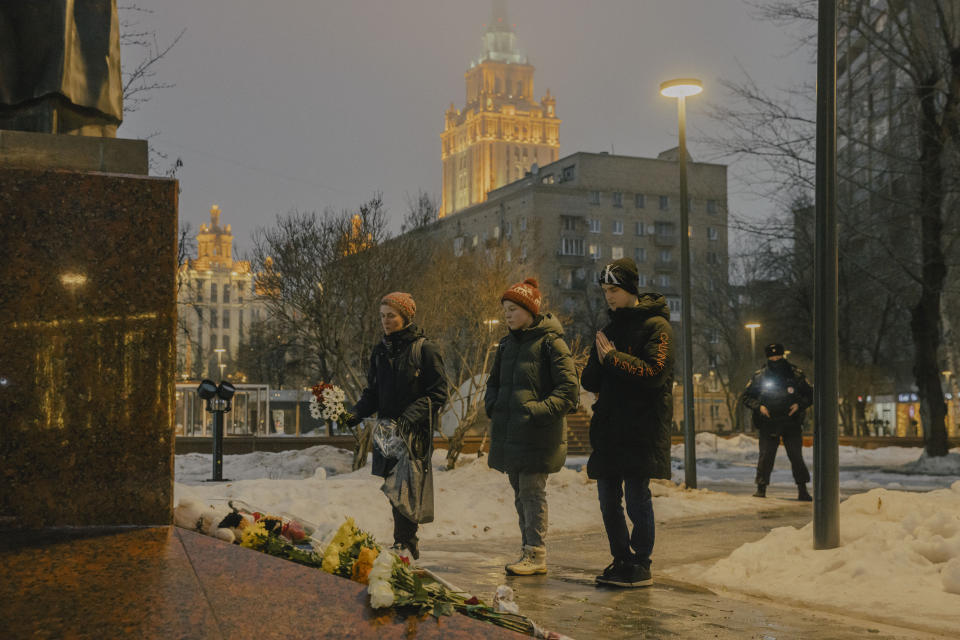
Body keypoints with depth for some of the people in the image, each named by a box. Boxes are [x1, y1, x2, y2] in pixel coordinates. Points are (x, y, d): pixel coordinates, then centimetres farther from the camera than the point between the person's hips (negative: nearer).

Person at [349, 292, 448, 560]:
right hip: (387, 431, 6)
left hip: (416, 433, -6)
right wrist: (356, 414, -1)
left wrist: (410, 416, -20)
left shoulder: (425, 349, -5)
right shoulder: (380, 351, 13)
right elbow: (373, 392, 17)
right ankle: (407, 544, 14)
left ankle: (405, 544, -3)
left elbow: (438, 393, -8)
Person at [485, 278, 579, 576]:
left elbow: (569, 389, -11)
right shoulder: (507, 344, 14)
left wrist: (540, 410, -20)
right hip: (508, 432, 7)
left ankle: (536, 554, 3)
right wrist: (492, 404, 6)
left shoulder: (550, 342, -8)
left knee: (532, 491, -5)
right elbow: (494, 382, 25)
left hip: (537, 434, -7)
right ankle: (529, 550, 20)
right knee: (520, 493, 12)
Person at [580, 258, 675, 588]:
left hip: (642, 430, -7)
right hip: (608, 427, 7)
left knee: (637, 499, -5)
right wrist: (599, 363, -6)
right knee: (608, 501, 10)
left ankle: (641, 565, 7)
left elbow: (654, 373, -18)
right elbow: (589, 381, 15)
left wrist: (613, 358, -12)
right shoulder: (610, 328, 18)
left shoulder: (656, 326, -4)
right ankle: (621, 561, 22)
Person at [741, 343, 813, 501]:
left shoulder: (795, 374, 1)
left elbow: (810, 395, 9)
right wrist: (758, 406, -9)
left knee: (796, 456, -1)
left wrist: (799, 405, -9)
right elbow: (746, 396, 8)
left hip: (792, 424, 0)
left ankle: (802, 489, 8)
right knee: (766, 456, -3)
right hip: (768, 424, 0)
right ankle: (761, 488, 5)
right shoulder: (759, 376, 1)